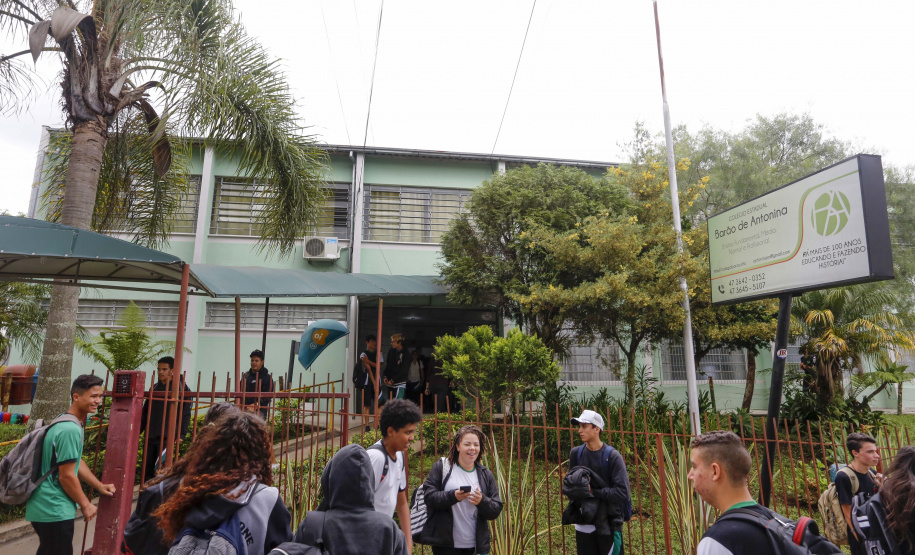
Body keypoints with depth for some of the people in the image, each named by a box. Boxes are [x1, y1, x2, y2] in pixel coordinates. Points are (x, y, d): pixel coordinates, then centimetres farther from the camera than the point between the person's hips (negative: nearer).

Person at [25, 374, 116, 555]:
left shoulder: (65, 423, 9)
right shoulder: (71, 429, -25)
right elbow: (67, 476, -23)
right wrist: (85, 505, -10)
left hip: (43, 506, 10)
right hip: (55, 510, -10)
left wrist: (100, 486, 16)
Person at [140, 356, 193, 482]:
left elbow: (185, 413, -8)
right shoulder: (154, 388, 15)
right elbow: (145, 413, 22)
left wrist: (181, 435, -15)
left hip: (167, 438, -6)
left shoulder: (180, 387, -4)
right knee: (147, 471, 9)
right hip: (150, 437, 7)